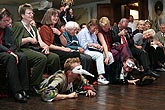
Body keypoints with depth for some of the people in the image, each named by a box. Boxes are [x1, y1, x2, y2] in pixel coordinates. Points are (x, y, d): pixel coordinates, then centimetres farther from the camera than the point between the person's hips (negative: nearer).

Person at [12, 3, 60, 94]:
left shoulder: (34, 28, 29)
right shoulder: (18, 25, 7)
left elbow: (40, 42, 18)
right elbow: (15, 42, -6)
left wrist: (45, 46, -3)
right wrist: (28, 39, -9)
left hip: (36, 49, 7)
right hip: (24, 50, -7)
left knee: (55, 57, -19)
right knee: (42, 58, -35)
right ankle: (33, 87, -29)